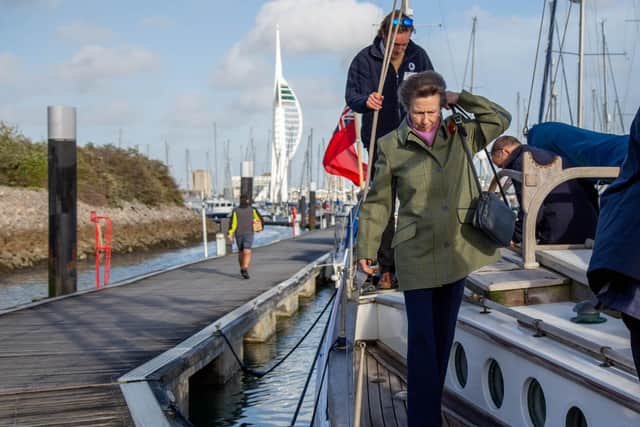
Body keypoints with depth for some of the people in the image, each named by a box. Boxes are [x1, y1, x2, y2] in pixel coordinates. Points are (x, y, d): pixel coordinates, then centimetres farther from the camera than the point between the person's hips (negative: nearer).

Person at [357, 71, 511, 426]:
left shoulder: (460, 136, 6)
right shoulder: (391, 147, -2)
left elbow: (501, 120, 4)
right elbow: (377, 202, 4)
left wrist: (461, 99, -1)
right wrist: (366, 249, 5)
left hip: (457, 252, 4)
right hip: (416, 254, -3)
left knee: (444, 337, 12)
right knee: (421, 338, -7)